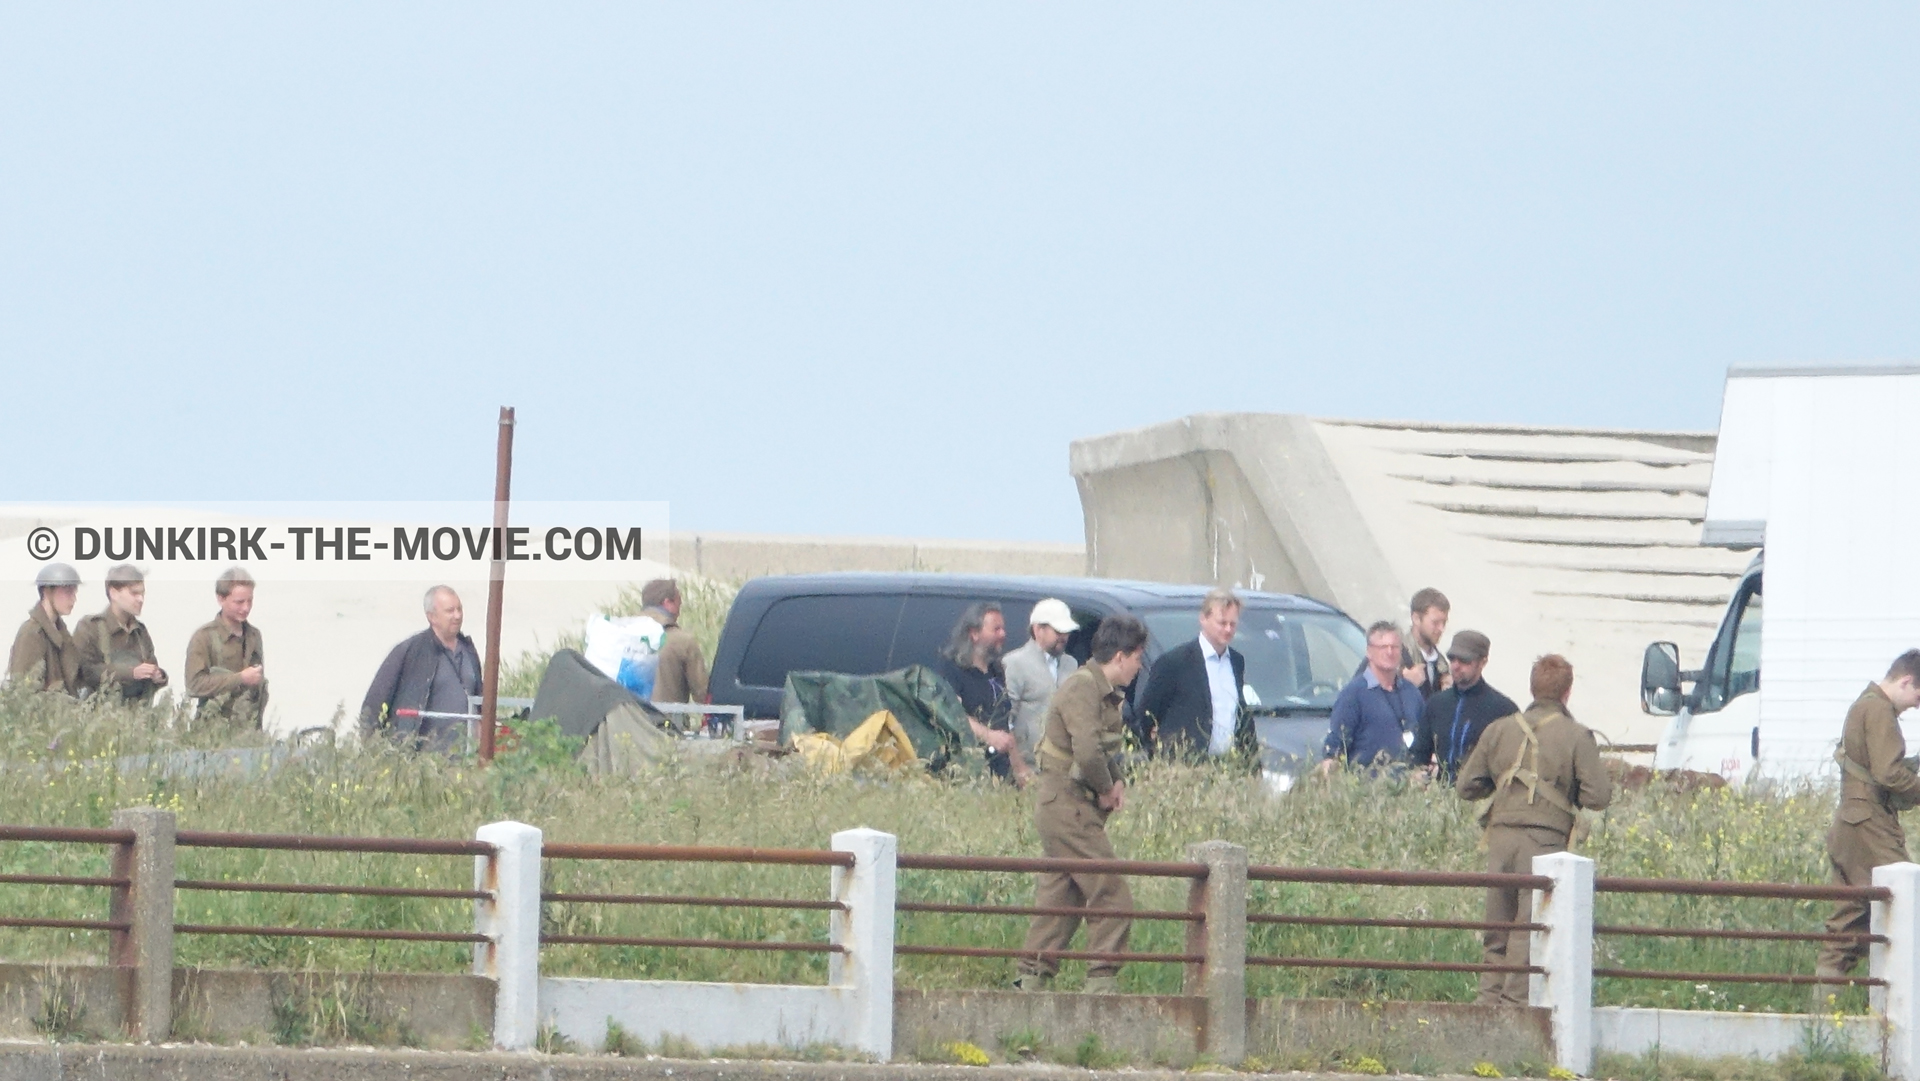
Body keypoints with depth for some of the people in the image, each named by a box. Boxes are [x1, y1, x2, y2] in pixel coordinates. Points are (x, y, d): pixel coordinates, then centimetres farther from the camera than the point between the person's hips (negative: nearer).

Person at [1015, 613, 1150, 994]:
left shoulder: (1105, 692, 16)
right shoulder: (1082, 689, -16)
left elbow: (1107, 750, 28)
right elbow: (1088, 752, -28)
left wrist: (1117, 782, 8)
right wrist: (1106, 790, -12)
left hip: (1069, 810, 10)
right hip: (1069, 808, -10)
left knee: (1058, 900, 12)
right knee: (1111, 896, -10)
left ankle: (1031, 983, 15)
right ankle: (1103, 984, -9)